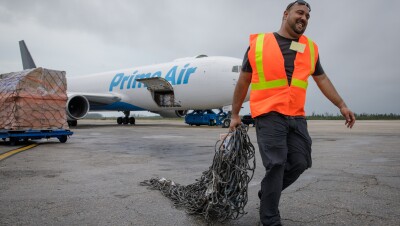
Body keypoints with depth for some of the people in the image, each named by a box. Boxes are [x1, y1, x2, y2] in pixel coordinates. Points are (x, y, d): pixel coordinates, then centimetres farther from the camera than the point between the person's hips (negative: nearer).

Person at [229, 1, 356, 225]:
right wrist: (235, 115, 7)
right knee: (276, 164, -9)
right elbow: (243, 81, 6)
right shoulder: (259, 43, 1)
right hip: (269, 115, -5)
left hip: (296, 117, 5)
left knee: (300, 162, 5)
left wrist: (342, 105, 12)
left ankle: (267, 193, 30)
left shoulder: (310, 48, 12)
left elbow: (322, 79, 20)